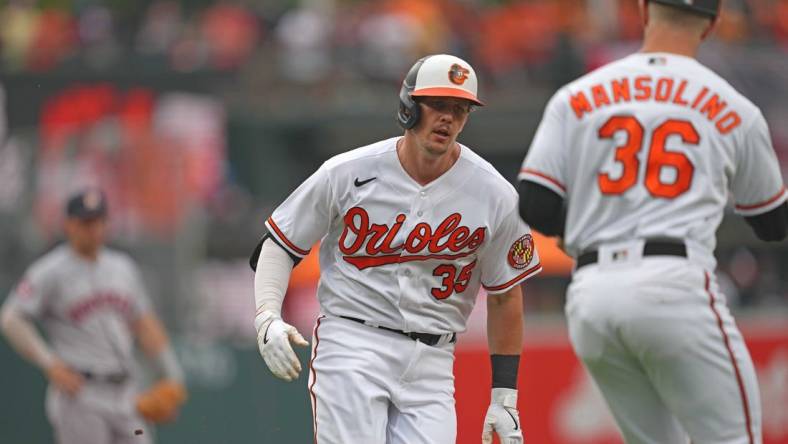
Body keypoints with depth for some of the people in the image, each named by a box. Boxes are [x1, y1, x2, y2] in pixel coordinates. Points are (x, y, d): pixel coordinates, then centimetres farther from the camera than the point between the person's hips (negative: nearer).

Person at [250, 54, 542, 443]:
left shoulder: (494, 195, 0)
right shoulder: (347, 173, -4)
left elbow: (505, 295, 9)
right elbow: (279, 245, 4)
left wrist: (505, 398, 8)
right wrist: (267, 318, -13)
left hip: (431, 362, 2)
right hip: (350, 343, -2)